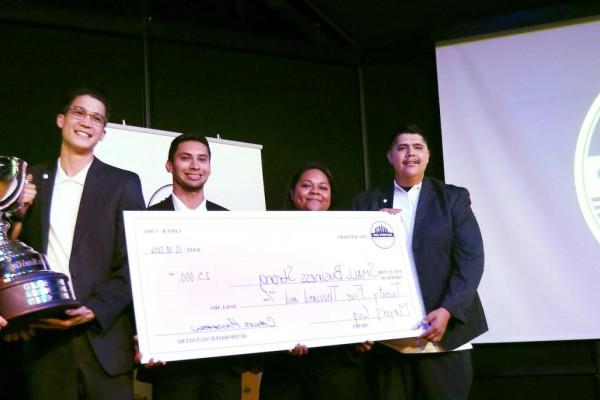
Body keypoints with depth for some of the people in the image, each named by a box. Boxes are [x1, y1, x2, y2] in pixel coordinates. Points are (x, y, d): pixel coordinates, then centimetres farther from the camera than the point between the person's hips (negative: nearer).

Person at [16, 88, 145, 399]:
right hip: (43, 339, 2)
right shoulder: (31, 180, 11)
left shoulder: (123, 183, 4)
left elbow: (134, 262, -1)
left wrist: (94, 310, -13)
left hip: (103, 337, -1)